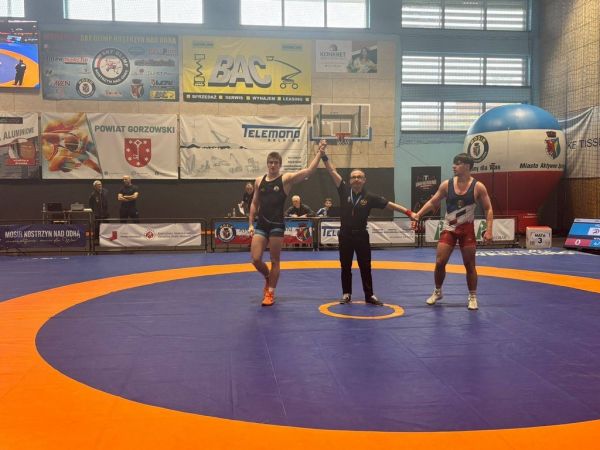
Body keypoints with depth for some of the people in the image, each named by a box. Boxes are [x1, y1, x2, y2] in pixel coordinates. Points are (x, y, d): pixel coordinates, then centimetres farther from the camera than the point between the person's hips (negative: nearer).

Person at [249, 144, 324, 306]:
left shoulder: (286, 179, -3)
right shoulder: (259, 181, 9)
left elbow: (309, 171, -12)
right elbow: (254, 204, 15)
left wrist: (319, 152, -15)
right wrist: (250, 224, 9)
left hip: (277, 225, -3)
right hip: (260, 225, 3)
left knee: (275, 261, 3)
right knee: (255, 259, -3)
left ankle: (270, 293, 16)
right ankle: (268, 278, 28)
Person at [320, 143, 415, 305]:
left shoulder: (369, 197, -8)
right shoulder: (344, 191, -6)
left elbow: (390, 205, -8)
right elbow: (333, 172, -9)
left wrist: (408, 212, -14)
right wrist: (324, 155, -16)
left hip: (361, 235, 0)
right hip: (345, 235, 1)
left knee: (365, 267, 6)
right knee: (345, 266, 9)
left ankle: (369, 295, 16)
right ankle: (347, 294, 22)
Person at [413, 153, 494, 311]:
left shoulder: (478, 187, -8)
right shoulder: (446, 184, -2)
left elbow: (488, 209, -4)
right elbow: (432, 202, 6)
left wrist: (489, 230, -14)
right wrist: (418, 214, -4)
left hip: (467, 230, -2)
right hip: (449, 228, 2)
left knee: (470, 265, 4)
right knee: (440, 262, -2)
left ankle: (472, 297, 18)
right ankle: (437, 292, 20)